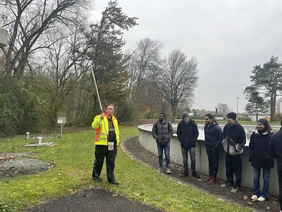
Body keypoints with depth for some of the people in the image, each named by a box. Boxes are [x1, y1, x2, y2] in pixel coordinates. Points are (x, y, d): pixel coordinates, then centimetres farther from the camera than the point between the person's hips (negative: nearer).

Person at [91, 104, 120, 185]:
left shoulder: (114, 120, 17)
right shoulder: (99, 118, -4)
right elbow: (94, 126, -21)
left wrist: (117, 141, 15)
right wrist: (100, 118, -34)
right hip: (102, 144, -5)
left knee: (111, 162, 9)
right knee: (99, 160, 9)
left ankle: (111, 178, 17)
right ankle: (95, 175, 27)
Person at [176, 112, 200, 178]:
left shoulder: (193, 123, -5)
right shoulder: (180, 124, -1)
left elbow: (196, 133, -1)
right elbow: (178, 133, 7)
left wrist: (192, 140, -9)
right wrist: (181, 140, -4)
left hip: (192, 144, -2)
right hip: (183, 144, 2)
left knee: (193, 158, -1)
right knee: (185, 159, 10)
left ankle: (193, 172, 15)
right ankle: (185, 172, 22)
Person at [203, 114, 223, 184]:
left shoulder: (217, 128, -19)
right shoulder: (206, 126, 3)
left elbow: (221, 138, -15)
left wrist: (216, 146, -18)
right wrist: (206, 144, 8)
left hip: (215, 148, -7)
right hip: (208, 147, 7)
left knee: (215, 162, 6)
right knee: (210, 161, 16)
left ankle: (214, 177, 15)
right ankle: (210, 175, 27)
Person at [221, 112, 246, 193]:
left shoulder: (239, 128, -15)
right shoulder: (226, 126, 3)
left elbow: (243, 140, -12)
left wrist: (238, 147, -15)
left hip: (236, 152, -6)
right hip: (228, 151, 7)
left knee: (237, 169, 4)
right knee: (228, 168, 17)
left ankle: (237, 185, 15)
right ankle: (230, 182, 34)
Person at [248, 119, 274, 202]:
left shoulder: (271, 134, -10)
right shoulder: (254, 134, 0)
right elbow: (250, 147, 6)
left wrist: (268, 157, -12)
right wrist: (251, 156, 0)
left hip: (266, 161, -3)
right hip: (256, 160, 3)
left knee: (266, 178, 11)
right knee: (256, 178, 13)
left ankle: (264, 195, 25)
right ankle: (255, 193, 28)